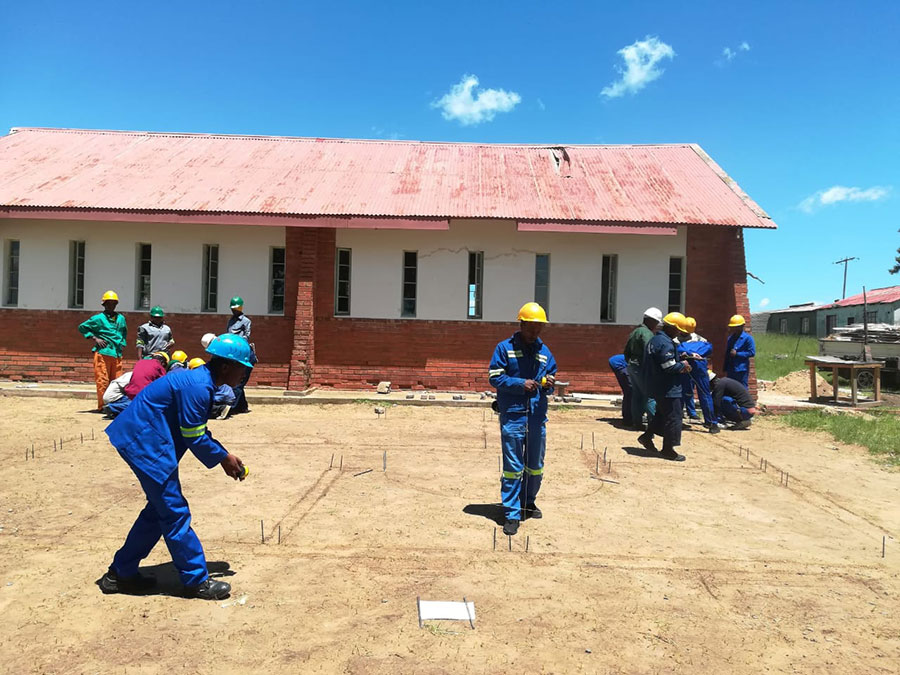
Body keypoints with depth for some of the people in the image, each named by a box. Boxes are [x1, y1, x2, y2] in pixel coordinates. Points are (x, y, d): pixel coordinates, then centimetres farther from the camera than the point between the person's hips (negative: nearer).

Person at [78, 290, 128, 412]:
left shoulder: (121, 318, 17)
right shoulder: (98, 318, 1)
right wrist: (95, 338, -3)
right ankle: (102, 406, -3)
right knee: (102, 380, -7)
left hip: (117, 354, 5)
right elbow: (82, 327, 5)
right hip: (103, 352, -5)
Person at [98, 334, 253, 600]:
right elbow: (195, 438, -20)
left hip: (145, 442, 11)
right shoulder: (197, 387, -24)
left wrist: (224, 455, 7)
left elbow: (198, 430, 15)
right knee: (175, 514, -3)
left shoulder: (201, 381, 8)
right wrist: (223, 457, -6)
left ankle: (120, 574, 28)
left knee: (160, 509, 17)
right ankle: (197, 581, 8)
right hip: (147, 445, -11)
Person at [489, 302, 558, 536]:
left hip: (537, 416, 5)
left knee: (535, 465, 16)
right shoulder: (505, 348, -3)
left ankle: (528, 501, 38)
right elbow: (495, 377, -7)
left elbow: (550, 382, 15)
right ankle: (512, 515, 5)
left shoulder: (544, 352, 10)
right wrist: (521, 384, -17)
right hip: (512, 415, -5)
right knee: (513, 466, -3)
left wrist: (549, 384, -8)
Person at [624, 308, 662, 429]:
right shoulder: (646, 333, -14)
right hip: (641, 368, -10)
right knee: (650, 395, -6)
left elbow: (627, 351, 23)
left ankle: (637, 421, 15)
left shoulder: (635, 332, 18)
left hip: (632, 366, 10)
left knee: (637, 394, 12)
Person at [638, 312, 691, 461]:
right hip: (668, 389, -10)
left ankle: (647, 436, 26)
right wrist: (682, 365, -6)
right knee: (673, 418, -1)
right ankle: (668, 449, 6)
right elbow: (669, 367, -25)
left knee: (662, 413, 23)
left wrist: (680, 365, 12)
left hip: (656, 386, 10)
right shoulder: (665, 343, -21)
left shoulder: (654, 340, 12)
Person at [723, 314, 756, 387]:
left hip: (742, 370, -6)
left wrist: (737, 354, -15)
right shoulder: (730, 338, 11)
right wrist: (725, 369, 13)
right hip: (730, 370, 7)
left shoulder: (747, 338, -7)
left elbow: (752, 353, -11)